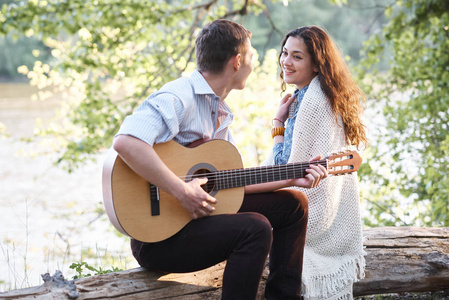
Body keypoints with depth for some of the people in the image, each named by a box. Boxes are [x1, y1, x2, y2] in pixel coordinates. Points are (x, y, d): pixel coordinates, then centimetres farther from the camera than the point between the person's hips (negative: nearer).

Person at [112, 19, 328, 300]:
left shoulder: (220, 112, 15)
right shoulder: (179, 97, -18)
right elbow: (125, 142, -35)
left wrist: (291, 178, 10)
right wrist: (182, 192, -33)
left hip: (203, 211, 10)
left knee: (293, 204, 9)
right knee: (255, 228, -29)